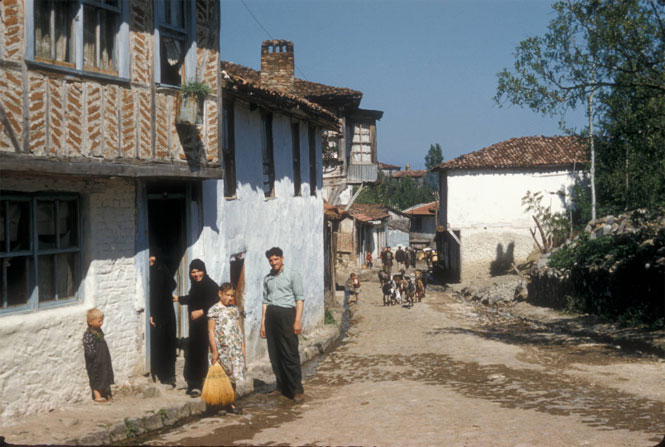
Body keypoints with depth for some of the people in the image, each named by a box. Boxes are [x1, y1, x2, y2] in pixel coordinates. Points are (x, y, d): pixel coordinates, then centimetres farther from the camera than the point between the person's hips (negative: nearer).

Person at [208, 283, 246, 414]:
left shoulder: (234, 309, 14)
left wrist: (242, 347, 13)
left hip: (235, 348, 5)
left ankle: (231, 403, 11)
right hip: (222, 348, -5)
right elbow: (211, 331, -7)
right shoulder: (214, 310, -4)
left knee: (233, 376, 4)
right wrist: (214, 351, -11)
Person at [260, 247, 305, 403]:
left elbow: (299, 299, -2)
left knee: (290, 354, -8)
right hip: (271, 315, 5)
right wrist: (263, 323, 13)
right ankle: (281, 386, 13)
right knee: (274, 354, 4)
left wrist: (297, 320, -11)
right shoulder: (267, 278, 17)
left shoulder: (292, 275, 2)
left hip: (286, 314, -5)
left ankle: (297, 390, -5)